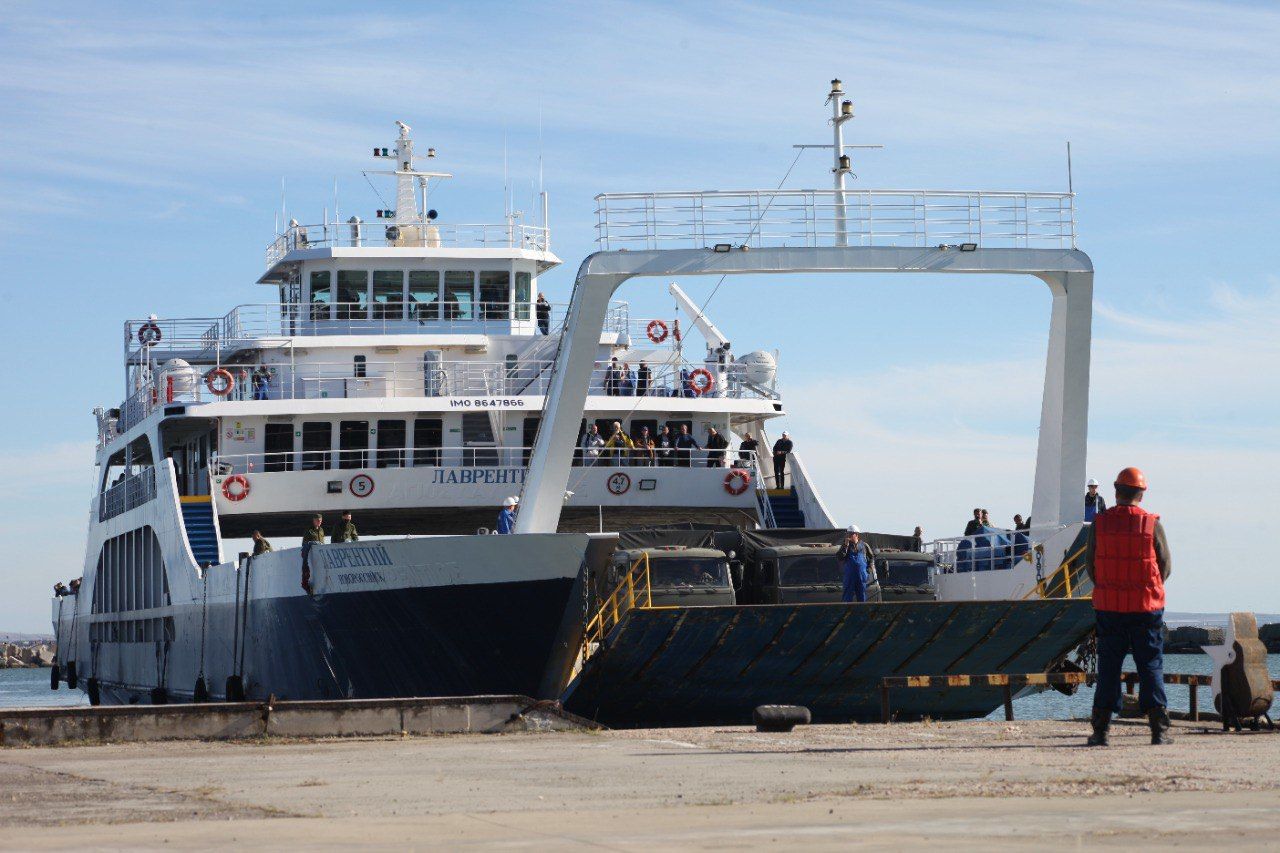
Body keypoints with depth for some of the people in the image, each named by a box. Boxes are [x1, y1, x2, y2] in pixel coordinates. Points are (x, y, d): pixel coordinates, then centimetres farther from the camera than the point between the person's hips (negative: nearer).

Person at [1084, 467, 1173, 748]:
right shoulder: (1152, 524, -5)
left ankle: (1101, 730, 3)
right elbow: (1166, 565, 2)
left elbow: (1090, 565, 4)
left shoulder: (1099, 523, -2)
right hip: (1146, 607, -1)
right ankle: (1159, 729, 0)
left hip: (1108, 607, 1)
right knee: (1151, 665, 5)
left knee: (1108, 666, 6)